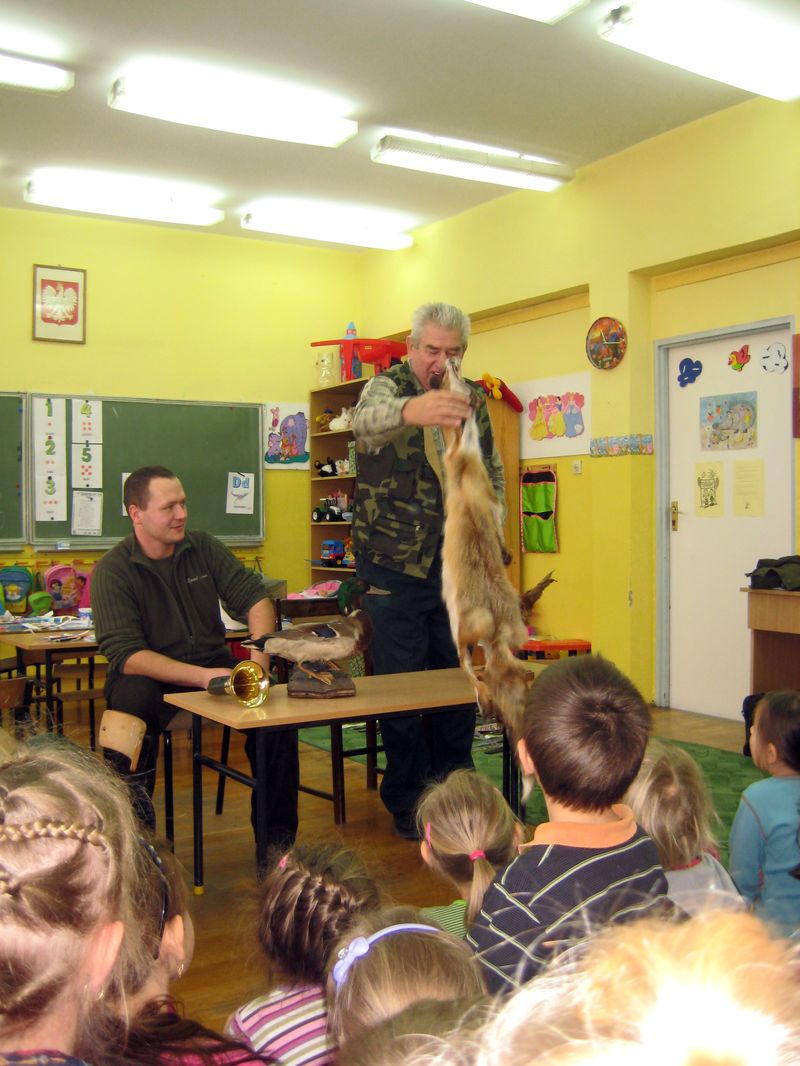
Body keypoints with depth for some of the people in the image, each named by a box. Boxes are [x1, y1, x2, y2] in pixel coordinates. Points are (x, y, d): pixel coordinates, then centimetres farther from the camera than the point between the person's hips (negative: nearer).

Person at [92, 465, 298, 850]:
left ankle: (276, 838, -7)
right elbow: (125, 655, -19)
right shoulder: (113, 570, -10)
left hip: (214, 669, 3)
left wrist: (260, 660, -19)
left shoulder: (204, 547, 3)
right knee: (132, 699, -37)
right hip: (151, 678, -3)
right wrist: (202, 677, -30)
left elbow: (254, 597, 0)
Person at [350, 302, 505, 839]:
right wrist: (411, 410, -58)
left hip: (456, 568, 5)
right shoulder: (388, 387, -9)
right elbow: (368, 419, -36)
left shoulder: (473, 401, 8)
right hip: (395, 568, -5)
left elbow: (494, 474, 20)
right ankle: (408, 801, 16)